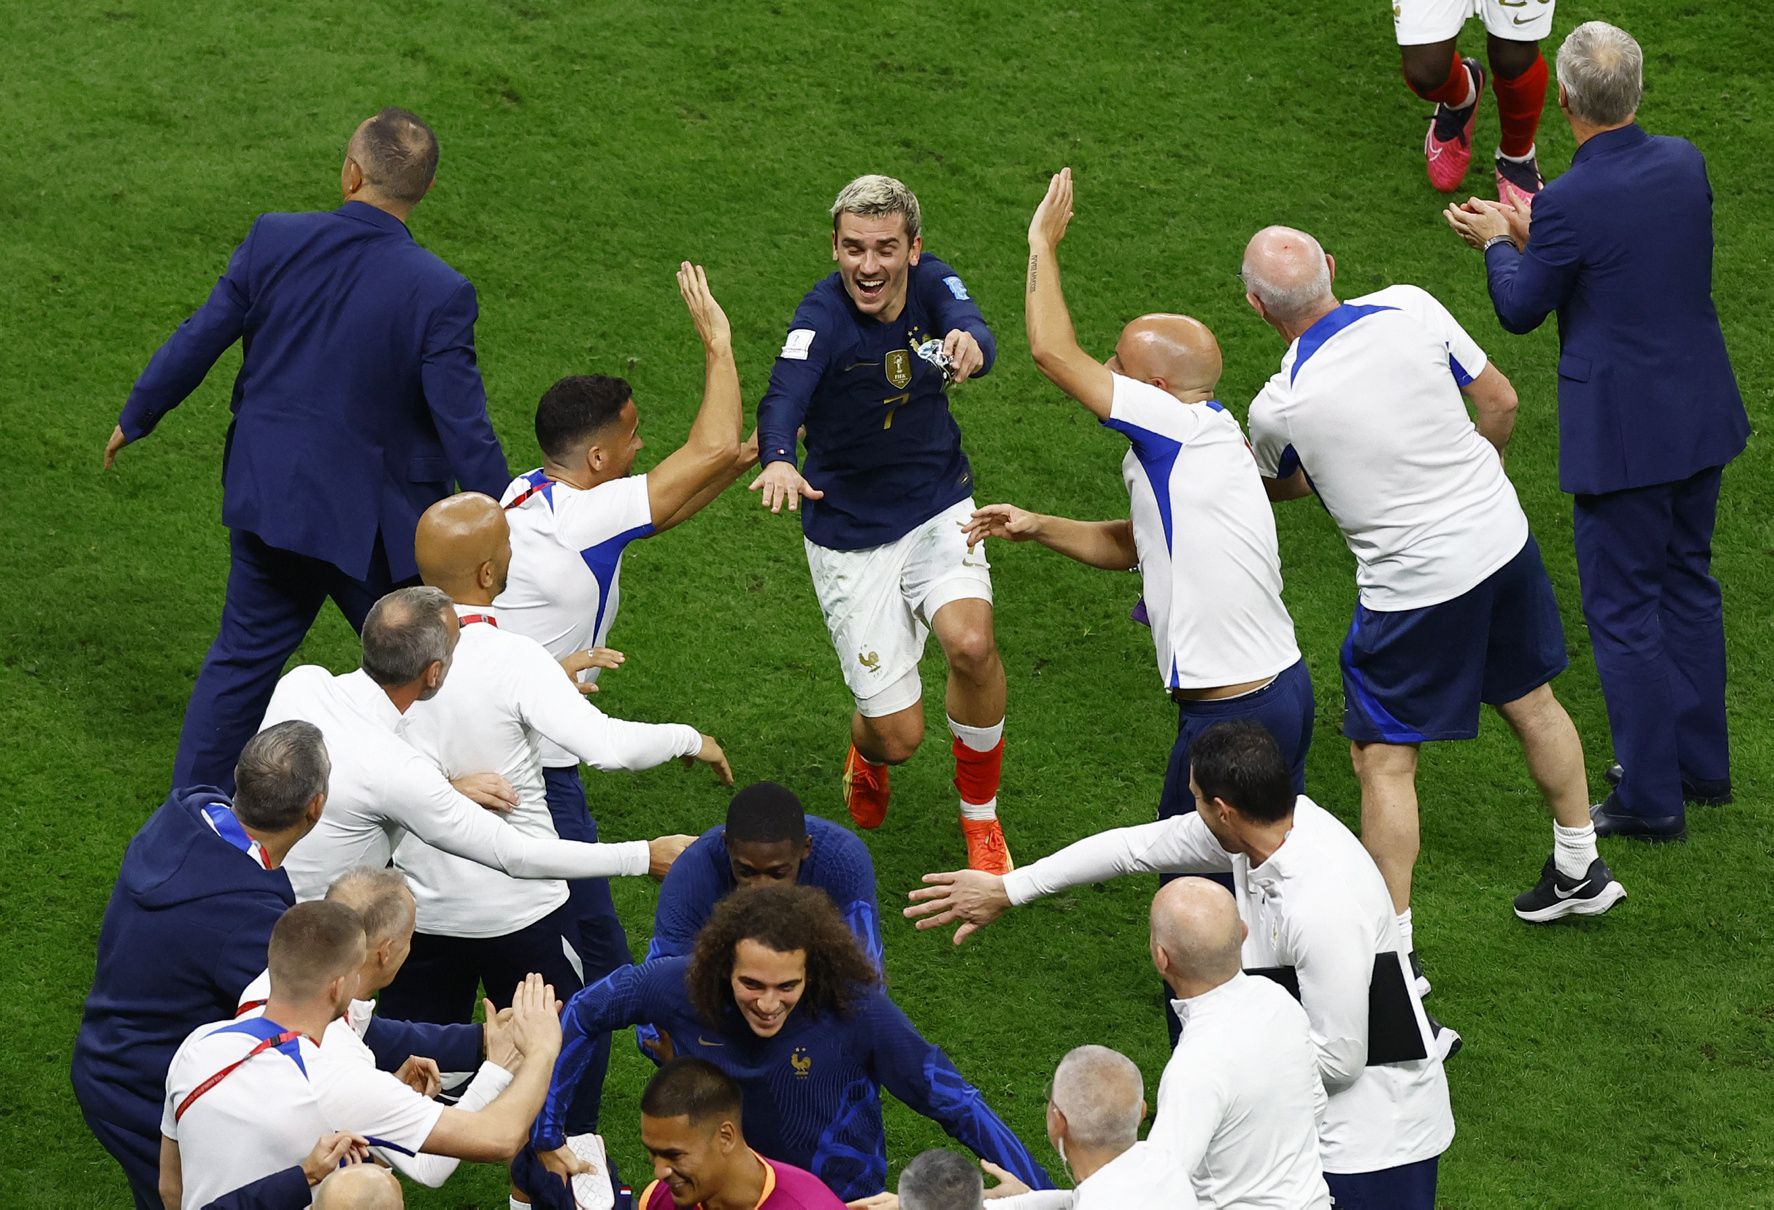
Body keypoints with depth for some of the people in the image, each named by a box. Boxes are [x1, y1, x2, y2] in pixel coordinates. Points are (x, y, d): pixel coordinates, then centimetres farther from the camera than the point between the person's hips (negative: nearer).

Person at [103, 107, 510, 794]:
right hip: (371, 523, -4)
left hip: (266, 498, 4)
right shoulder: (439, 294, -21)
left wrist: (135, 418, 15)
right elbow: (464, 429, -18)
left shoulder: (275, 242, -11)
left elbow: (196, 342, -3)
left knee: (244, 654, 20)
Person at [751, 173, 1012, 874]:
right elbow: (783, 400, -38)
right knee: (898, 736, -3)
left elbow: (971, 326, -31)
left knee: (971, 642, -28)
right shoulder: (823, 316, -21)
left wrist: (970, 343, -57)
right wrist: (778, 460, -61)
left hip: (939, 509, 2)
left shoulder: (931, 284, -10)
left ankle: (980, 817, -1)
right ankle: (866, 762, 40)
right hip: (849, 538, -2)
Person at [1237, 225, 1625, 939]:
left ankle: (1394, 944, 10)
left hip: (1414, 585, -5)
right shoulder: (1409, 309, -11)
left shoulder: (1278, 409, -17)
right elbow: (1500, 402, 1)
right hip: (1502, 539, 5)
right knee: (1531, 703, 24)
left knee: (1383, 760, 7)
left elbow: (1280, 487, 8)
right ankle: (1580, 870, 41)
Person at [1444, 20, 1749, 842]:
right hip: (1700, 416, 7)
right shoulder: (1683, 163, -4)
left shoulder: (1570, 206, -24)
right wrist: (1532, 237, 20)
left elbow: (1522, 311, -8)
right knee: (1687, 582, 22)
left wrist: (1498, 243, 12)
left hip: (1622, 434, -7)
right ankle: (1701, 765, 34)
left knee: (1623, 611, 6)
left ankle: (1652, 799, 13)